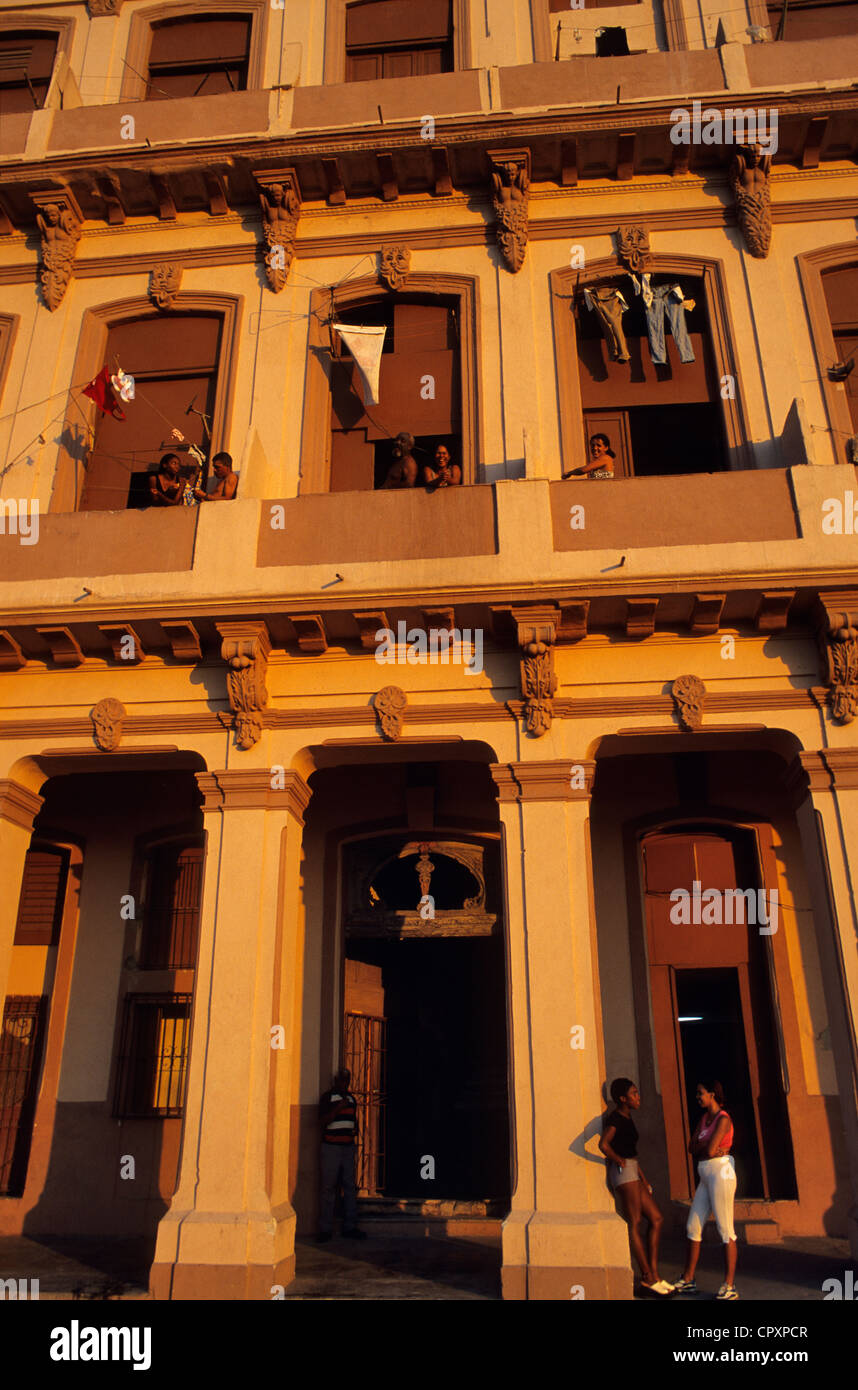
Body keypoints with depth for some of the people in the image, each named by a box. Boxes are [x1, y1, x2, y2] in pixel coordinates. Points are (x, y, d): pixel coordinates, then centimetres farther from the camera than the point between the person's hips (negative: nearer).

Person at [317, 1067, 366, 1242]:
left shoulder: (351, 1098, 16)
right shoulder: (327, 1097, -1)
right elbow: (322, 1121, -10)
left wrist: (355, 1130, 7)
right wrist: (338, 1107, -20)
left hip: (348, 1147, 5)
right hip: (331, 1147, -5)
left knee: (350, 1187, 2)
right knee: (328, 1187, -4)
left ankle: (350, 1227, 7)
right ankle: (325, 1229, 2)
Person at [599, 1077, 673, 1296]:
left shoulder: (627, 1118, 17)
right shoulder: (615, 1118, -13)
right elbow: (603, 1144, -29)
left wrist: (644, 1179, 21)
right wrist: (619, 1160, -13)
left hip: (632, 1173, 10)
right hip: (623, 1171, -10)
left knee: (656, 1219, 8)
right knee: (634, 1223, -5)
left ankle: (653, 1275, 9)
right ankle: (648, 1278, 0)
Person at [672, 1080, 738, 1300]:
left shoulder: (723, 1119, -12)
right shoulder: (704, 1118, 14)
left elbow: (709, 1150, -19)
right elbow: (692, 1148, 9)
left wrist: (700, 1146, 1)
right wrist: (708, 1147, -9)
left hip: (721, 1174, -9)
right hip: (706, 1177, 9)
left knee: (725, 1229, -4)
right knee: (693, 1227, 9)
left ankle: (729, 1286, 3)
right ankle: (688, 1280, 17)